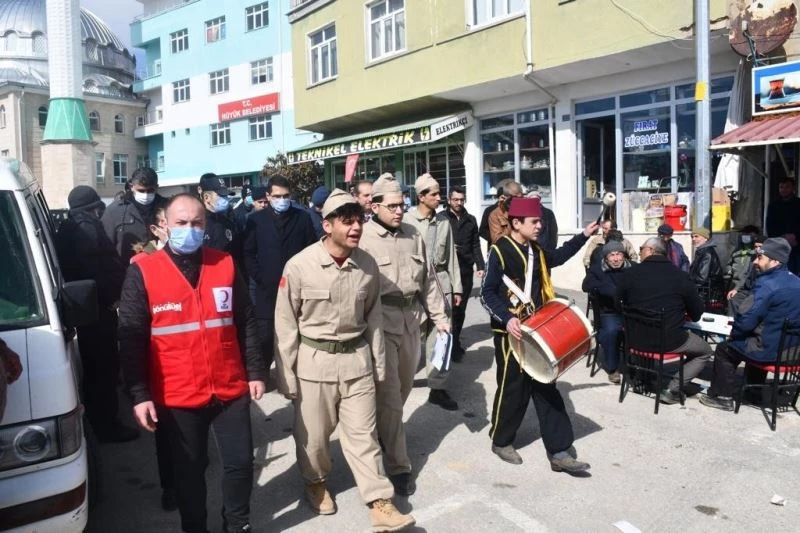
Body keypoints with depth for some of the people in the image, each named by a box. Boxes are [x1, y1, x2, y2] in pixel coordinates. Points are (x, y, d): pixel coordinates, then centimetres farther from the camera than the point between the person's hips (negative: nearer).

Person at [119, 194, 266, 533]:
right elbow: (131, 339, -5)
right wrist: (139, 394, -9)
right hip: (177, 396, -2)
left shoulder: (225, 265, 2)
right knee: (189, 470, 14)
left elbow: (245, 324, 7)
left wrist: (255, 371, 5)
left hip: (230, 390, 2)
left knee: (240, 462, 11)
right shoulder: (142, 273, -6)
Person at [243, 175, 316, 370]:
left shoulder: (303, 217, 5)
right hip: (267, 291, 0)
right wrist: (258, 278, -4)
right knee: (265, 338, 4)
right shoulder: (256, 219, 3)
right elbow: (248, 253, 4)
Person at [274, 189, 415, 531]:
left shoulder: (368, 265, -4)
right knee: (313, 433, 15)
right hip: (314, 361, -2)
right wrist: (286, 375, -5)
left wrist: (378, 362, 10)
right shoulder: (299, 266, -15)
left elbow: (374, 316, 7)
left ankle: (380, 503, 18)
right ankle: (315, 481, 43)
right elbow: (285, 324, -8)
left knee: (362, 433, 8)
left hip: (357, 358, 2)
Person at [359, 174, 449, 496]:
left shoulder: (413, 235, 9)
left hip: (411, 319, 6)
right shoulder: (362, 238, -10)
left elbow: (427, 279, 14)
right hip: (380, 322, -6)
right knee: (389, 395, -2)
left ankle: (383, 434, 44)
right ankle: (398, 466, 9)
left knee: (402, 389, 19)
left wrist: (439, 316, 10)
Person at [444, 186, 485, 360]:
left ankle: (455, 341, 22)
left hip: (466, 270, 4)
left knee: (460, 308, 9)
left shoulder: (471, 220, 14)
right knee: (450, 307, -5)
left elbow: (476, 246, 13)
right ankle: (453, 344, 3)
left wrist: (480, 266, 4)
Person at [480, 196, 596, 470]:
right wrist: (507, 318, -29)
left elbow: (557, 256, 32)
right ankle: (501, 441, 25)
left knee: (546, 389, 8)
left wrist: (583, 236, 25)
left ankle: (559, 452, 14)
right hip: (511, 332, -7)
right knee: (512, 389, 3)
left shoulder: (536, 251, 10)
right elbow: (487, 293, -16)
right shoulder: (498, 251, -13)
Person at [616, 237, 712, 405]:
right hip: (670, 340, -2)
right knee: (705, 351, 22)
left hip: (636, 339, 3)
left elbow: (617, 304, 7)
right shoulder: (680, 275, -6)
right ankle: (673, 389, 5)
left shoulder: (630, 273, -5)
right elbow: (697, 312, 3)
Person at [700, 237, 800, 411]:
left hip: (772, 350, -8)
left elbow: (746, 322, -23)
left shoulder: (767, 285, -22)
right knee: (749, 338, 33)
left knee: (724, 349, 12)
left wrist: (734, 330, -2)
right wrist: (740, 324, 16)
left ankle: (722, 397, 19)